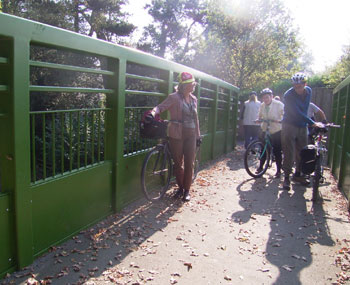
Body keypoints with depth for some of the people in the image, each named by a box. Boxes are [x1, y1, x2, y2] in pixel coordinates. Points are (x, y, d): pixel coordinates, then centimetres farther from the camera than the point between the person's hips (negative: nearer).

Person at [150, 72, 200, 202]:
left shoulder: (193, 99, 11)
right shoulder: (174, 97, -7)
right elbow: (161, 107, -16)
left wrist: (198, 134, 17)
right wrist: (153, 112, -38)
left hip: (191, 135, 4)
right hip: (177, 135, -4)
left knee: (189, 163, 3)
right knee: (178, 163, 7)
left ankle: (187, 190, 16)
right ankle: (180, 187, 27)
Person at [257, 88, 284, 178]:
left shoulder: (279, 104, -11)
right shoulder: (262, 106, 3)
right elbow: (260, 116, 16)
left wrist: (280, 120, -35)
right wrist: (259, 120, -6)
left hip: (277, 131, -4)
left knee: (277, 151, -2)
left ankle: (278, 170, 10)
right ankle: (261, 167, 22)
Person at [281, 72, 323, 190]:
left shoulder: (309, 91, 3)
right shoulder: (289, 95, -18)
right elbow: (297, 113, -23)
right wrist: (312, 123, -26)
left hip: (302, 126, 6)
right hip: (289, 126, -6)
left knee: (302, 152, 10)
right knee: (289, 153, -7)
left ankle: (297, 174, 25)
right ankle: (286, 177, 1)